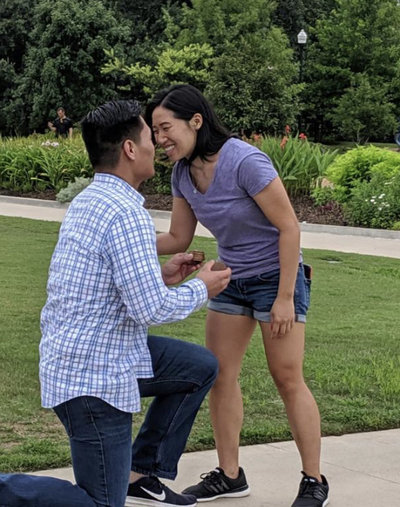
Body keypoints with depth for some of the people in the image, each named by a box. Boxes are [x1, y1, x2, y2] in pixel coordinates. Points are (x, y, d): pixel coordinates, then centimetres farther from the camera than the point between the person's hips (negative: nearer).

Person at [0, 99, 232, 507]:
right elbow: (150, 309, -25)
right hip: (93, 376, -10)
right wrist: (201, 289, -7)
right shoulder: (125, 213, -22)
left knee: (201, 367, 18)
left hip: (72, 353, 10)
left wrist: (159, 276, 14)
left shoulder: (88, 201, 9)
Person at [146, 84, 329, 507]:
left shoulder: (244, 162, -25)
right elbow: (178, 239, 4)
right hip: (232, 280, 7)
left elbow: (288, 227, -21)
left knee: (288, 380, -3)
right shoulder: (183, 173, -3)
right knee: (218, 374, 6)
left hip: (276, 276, -7)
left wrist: (285, 298, -20)